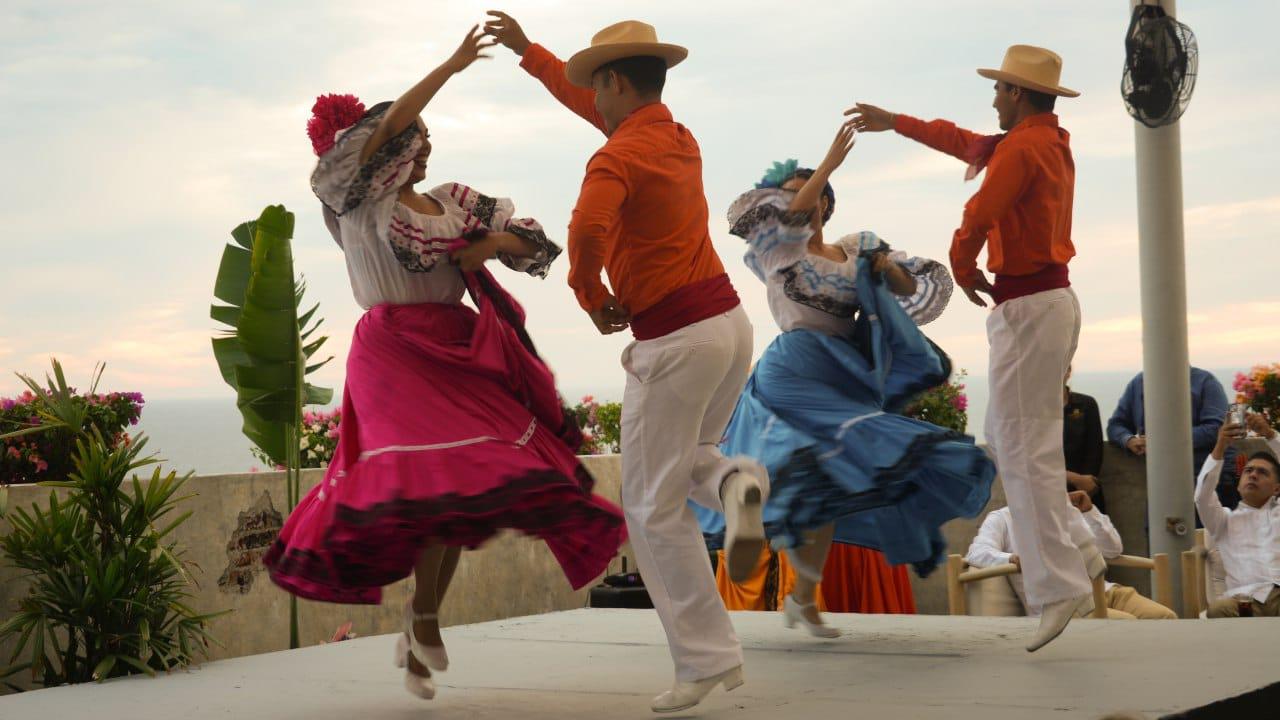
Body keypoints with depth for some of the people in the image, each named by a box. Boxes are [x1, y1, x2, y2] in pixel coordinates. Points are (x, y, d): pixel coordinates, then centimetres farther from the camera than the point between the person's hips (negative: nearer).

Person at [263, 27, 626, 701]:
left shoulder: (450, 202, 16)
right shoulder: (358, 199, 2)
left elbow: (529, 240, 15)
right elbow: (387, 126, -12)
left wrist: (493, 241, -7)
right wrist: (449, 66, -10)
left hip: (460, 350, 6)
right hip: (396, 351, -6)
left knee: (465, 490, 1)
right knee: (440, 476, -20)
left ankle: (417, 636, 12)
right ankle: (424, 615, -2)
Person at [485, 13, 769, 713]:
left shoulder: (617, 158, -13)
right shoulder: (679, 138, 13)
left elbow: (588, 231, -33)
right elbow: (589, 106, 30)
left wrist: (591, 299, -13)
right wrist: (528, 52, 37)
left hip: (674, 341, -8)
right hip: (729, 321, 8)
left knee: (655, 507, 2)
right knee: (684, 460, 28)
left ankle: (707, 660, 1)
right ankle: (735, 482, -7)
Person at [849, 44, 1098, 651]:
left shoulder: (1022, 147, -14)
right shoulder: (1051, 144, 17)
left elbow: (979, 215, -19)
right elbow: (966, 144, 30)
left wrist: (962, 269, 1)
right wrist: (895, 122, 40)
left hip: (1028, 307, -10)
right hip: (1053, 299, 10)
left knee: (1026, 450, -10)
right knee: (1005, 436, 18)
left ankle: (1061, 585, -11)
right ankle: (1074, 557, 16)